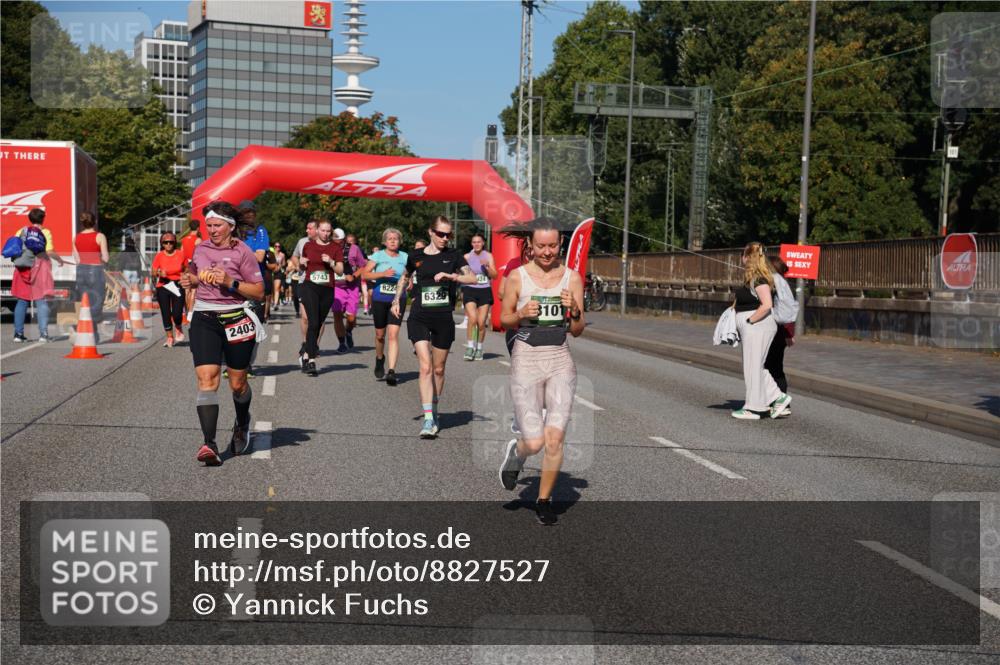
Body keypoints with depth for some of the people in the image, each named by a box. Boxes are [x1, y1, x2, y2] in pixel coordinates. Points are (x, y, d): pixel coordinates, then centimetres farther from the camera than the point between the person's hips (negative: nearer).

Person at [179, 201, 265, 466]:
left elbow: (259, 292, -6)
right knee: (206, 379, -13)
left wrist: (230, 282, -18)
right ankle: (209, 444, -17)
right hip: (204, 319, 3)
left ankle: (242, 424, 42)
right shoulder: (200, 248, 9)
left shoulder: (242, 252, -5)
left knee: (237, 384, 9)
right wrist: (190, 280, 7)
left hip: (236, 319, -3)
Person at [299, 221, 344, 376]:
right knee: (313, 322, -16)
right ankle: (312, 360, -18)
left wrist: (331, 262, -15)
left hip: (327, 290, 2)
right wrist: (301, 263, -2)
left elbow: (340, 271, 2)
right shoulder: (308, 245, 8)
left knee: (318, 324, 9)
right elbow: (303, 267, 20)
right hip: (310, 287, -2)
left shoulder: (336, 248, 6)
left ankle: (306, 355, 25)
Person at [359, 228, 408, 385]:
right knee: (380, 334, 12)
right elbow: (365, 274, -9)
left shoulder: (405, 257, 6)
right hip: (380, 299, 0)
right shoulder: (378, 256, -1)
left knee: (393, 334, -13)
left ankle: (392, 371, -17)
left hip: (398, 300, 0)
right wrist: (383, 274, -21)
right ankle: (380, 359, 41)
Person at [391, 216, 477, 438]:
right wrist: (397, 299, 16)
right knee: (425, 366, -13)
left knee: (438, 369, 11)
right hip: (419, 317, -1)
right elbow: (405, 277, 24)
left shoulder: (453, 255, 2)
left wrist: (450, 276, -21)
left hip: (443, 318, 1)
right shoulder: (416, 256, 5)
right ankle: (428, 419, -15)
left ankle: (433, 411, 30)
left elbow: (472, 278, -8)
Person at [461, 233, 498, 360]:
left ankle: (479, 348, 16)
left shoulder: (488, 256, 6)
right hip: (470, 290, -1)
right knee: (473, 318, -20)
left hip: (485, 291, 1)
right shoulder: (467, 257, 5)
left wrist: (486, 266, -13)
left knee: (482, 322, 0)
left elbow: (494, 276, 1)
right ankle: (470, 346, -11)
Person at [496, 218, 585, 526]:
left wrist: (573, 310, -14)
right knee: (534, 443, -7)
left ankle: (544, 500, 13)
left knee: (555, 437, -8)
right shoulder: (517, 276, -1)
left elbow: (578, 331, 6)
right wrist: (522, 313, -12)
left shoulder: (572, 277, 3)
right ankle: (516, 452, 31)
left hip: (560, 361, 2)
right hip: (526, 359, -1)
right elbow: (503, 318, 8)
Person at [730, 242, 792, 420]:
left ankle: (753, 408, 7)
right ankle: (779, 397, 17)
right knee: (755, 367, 15)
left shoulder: (758, 279, -17)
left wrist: (749, 321, -20)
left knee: (753, 367, -1)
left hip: (758, 327, -10)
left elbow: (766, 305, -25)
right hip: (752, 330, 10)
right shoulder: (753, 278, 13)